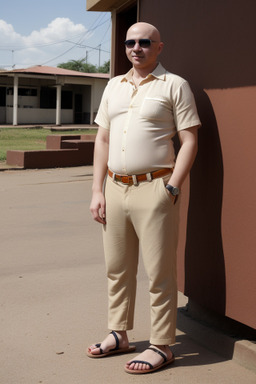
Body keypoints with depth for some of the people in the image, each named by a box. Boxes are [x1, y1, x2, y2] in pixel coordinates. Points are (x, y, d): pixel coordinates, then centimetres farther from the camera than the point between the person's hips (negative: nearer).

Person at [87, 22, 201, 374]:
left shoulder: (174, 85, -1)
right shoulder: (114, 86, 15)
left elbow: (189, 140, -6)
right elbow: (103, 140, 16)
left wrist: (171, 189, -14)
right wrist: (97, 191, 8)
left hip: (153, 189, -6)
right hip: (115, 187, 6)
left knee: (160, 274, 1)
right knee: (117, 269, 14)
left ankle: (161, 346, 12)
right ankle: (119, 335, 29)